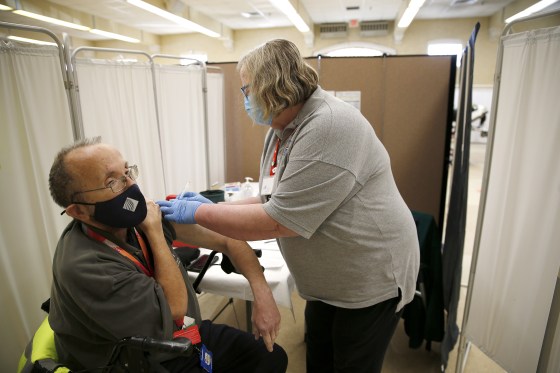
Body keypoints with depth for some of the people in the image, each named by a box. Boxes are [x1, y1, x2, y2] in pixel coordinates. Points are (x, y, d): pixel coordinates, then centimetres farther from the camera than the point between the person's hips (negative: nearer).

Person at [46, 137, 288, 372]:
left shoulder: (145, 213, -11)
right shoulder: (84, 266, -29)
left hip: (185, 335, 6)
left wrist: (262, 292, -16)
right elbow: (175, 308, -24)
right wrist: (155, 231, -23)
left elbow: (226, 239, -5)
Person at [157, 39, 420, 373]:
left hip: (371, 278, -8)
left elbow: (279, 220, -28)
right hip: (328, 281, 8)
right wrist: (214, 206, -1)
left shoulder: (329, 129, -27)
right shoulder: (282, 130, 4)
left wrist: (199, 214, -18)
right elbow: (274, 201, 7)